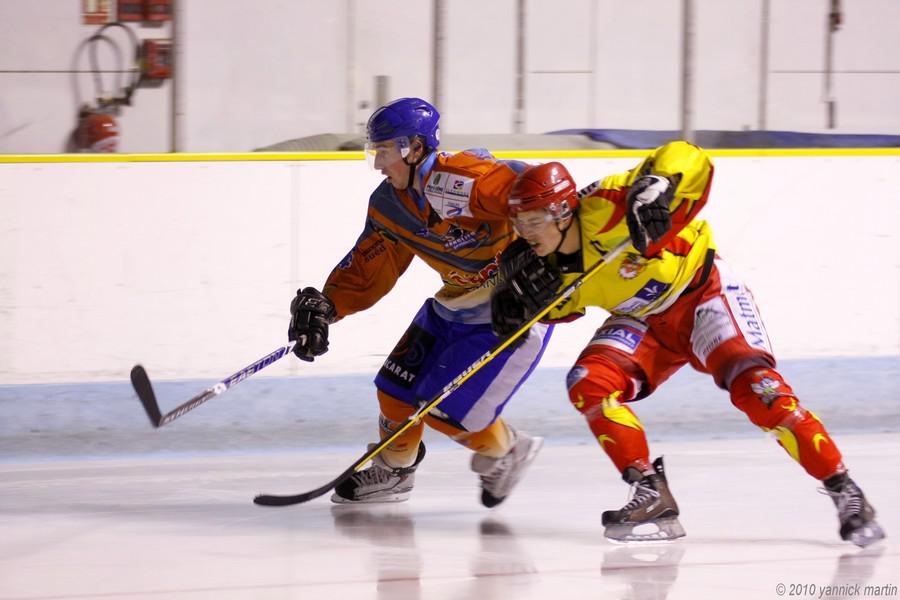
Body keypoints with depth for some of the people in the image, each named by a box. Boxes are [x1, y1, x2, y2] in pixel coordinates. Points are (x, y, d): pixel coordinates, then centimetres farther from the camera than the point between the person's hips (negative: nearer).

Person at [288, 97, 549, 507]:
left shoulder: (460, 179, -28)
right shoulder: (389, 207, 1)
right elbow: (367, 269, 6)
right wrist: (325, 306, -9)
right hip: (456, 304, 9)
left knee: (445, 409, -9)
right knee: (397, 389, 11)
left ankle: (505, 452, 19)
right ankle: (393, 471, 36)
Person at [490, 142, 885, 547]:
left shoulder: (603, 211, -30)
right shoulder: (548, 266, -11)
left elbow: (689, 160, -32)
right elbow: (562, 307, 9)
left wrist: (656, 188, -51)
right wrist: (519, 303, -9)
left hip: (702, 290, -6)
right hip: (643, 322, 6)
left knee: (754, 386, -23)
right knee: (588, 384, -17)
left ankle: (842, 489, -13)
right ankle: (654, 497, -10)